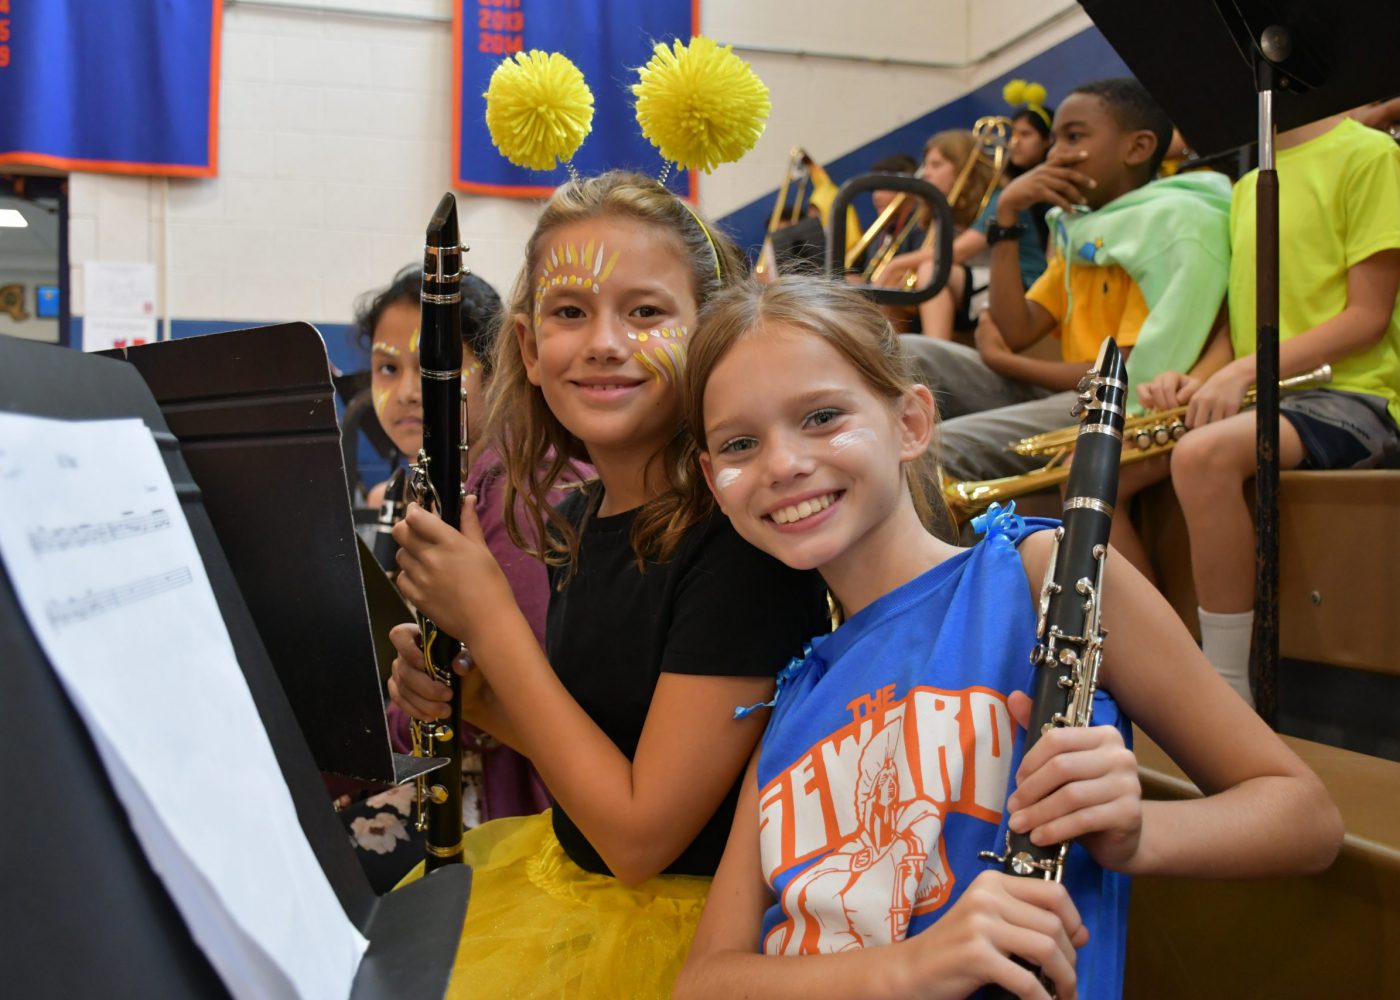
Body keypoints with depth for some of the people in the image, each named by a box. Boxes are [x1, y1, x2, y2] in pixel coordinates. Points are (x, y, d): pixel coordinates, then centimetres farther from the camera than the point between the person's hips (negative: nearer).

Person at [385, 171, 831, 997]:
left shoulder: (741, 532, -24)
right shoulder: (578, 520, -1)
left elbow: (640, 835, -22)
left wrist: (487, 614, -19)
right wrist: (463, 690, -6)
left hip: (676, 921, -7)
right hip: (565, 870, 7)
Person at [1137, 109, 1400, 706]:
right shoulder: (1247, 187, 19)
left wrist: (1245, 371, -20)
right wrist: (1199, 380, -4)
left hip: (1351, 394, -7)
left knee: (1203, 454, -36)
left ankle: (1229, 698, -26)